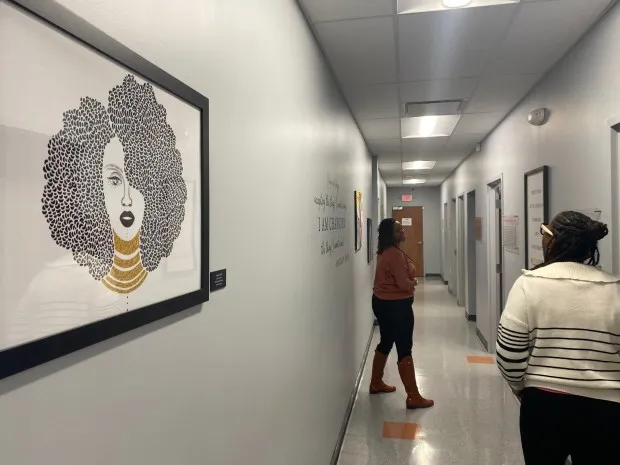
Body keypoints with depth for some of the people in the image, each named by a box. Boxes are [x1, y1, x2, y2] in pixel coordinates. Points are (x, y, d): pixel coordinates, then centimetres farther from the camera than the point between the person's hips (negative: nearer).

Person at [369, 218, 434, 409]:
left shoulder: (385, 252, 10)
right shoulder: (395, 254, -21)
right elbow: (404, 283, -22)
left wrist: (409, 282, 4)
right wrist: (414, 283, -2)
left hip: (381, 302, 10)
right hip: (396, 305, -10)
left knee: (386, 343, 21)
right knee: (404, 349, -5)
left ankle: (376, 383, 34)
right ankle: (413, 397, 2)